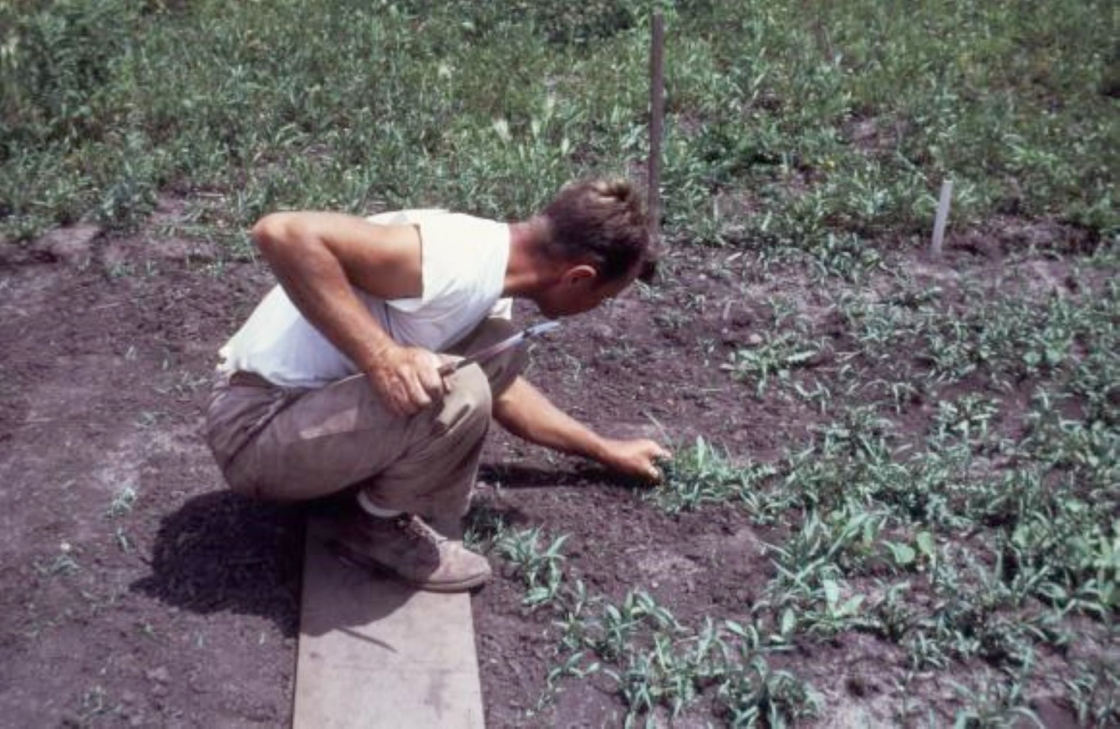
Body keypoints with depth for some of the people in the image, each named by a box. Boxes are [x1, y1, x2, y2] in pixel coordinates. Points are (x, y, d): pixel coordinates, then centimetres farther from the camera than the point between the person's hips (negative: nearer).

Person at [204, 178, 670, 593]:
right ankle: (380, 529, -1)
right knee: (458, 395, -28)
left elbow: (502, 388, 23)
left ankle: (427, 525, 6)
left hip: (318, 394, 9)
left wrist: (605, 451, 31)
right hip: (256, 428, -9)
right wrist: (382, 357, -35)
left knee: (497, 349, 5)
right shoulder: (461, 261, -27)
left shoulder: (491, 274, 4)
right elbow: (281, 232, -33)